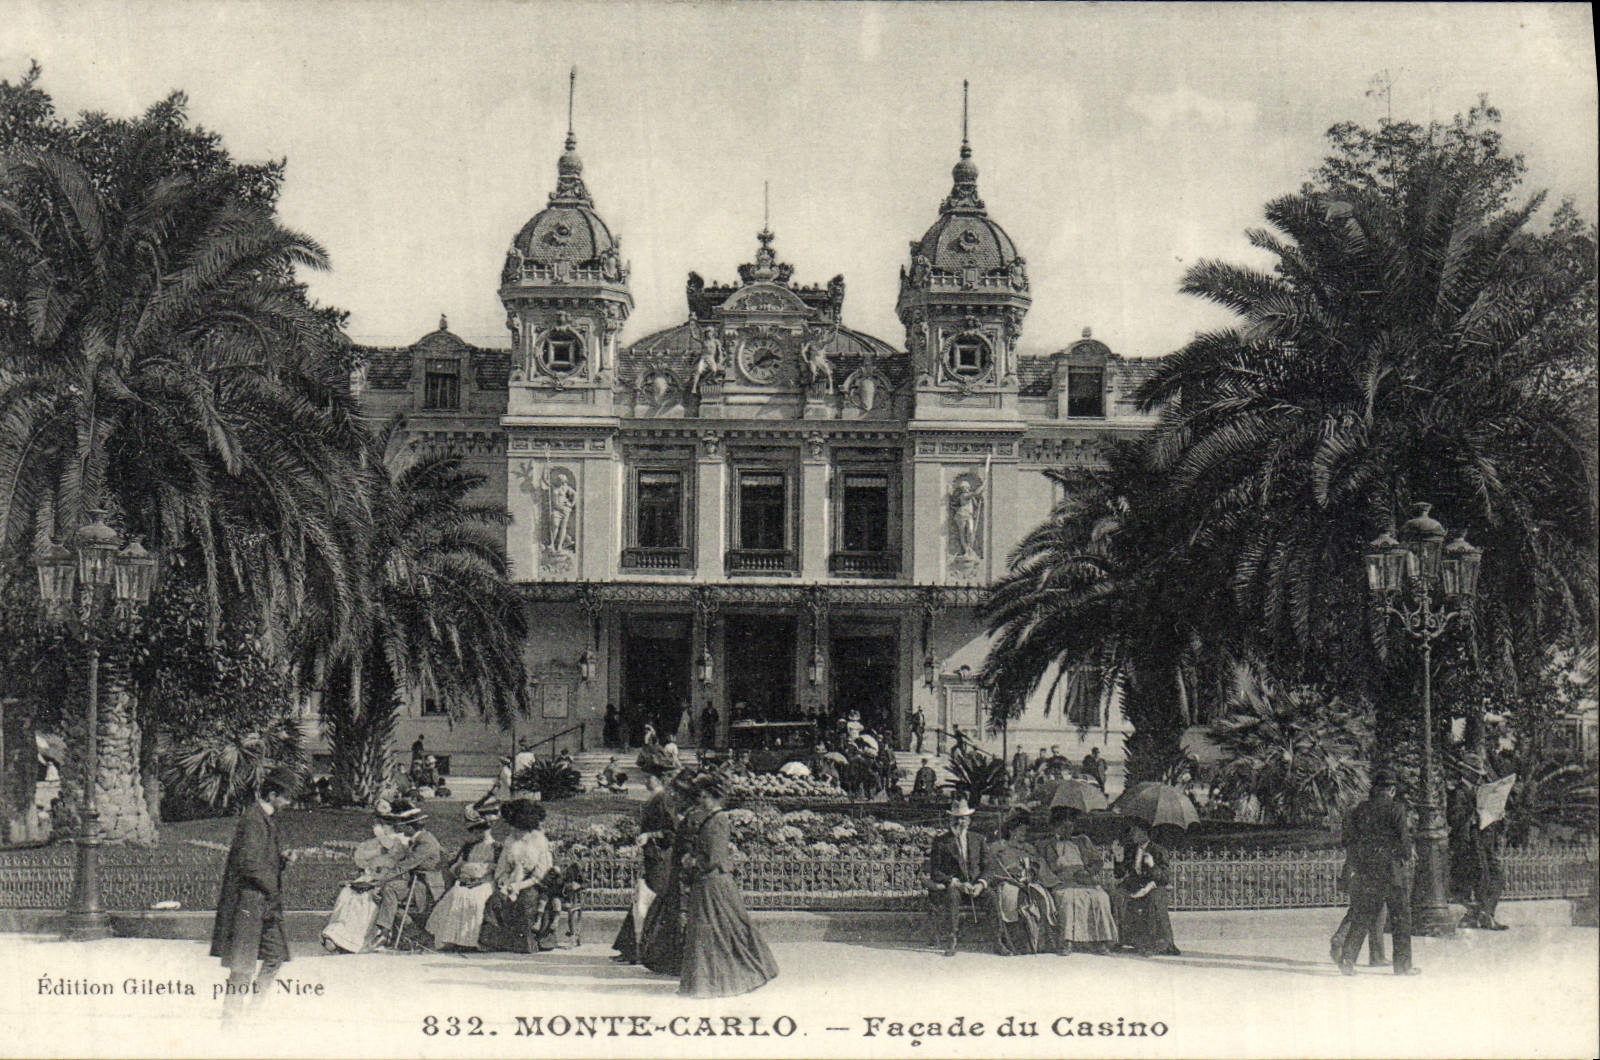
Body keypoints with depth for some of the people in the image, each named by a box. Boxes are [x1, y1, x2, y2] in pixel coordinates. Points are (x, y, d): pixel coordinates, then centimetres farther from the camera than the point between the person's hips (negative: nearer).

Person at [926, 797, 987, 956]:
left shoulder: (977, 840, 16)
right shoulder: (940, 840, 4)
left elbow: (985, 867, 13)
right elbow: (935, 872, -3)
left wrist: (980, 884, -9)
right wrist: (956, 883, -16)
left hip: (974, 886, 4)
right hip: (948, 885, -3)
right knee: (952, 894, -37)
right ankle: (951, 940, -33)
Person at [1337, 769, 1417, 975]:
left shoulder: (1358, 811, 6)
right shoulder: (1395, 809, -7)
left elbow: (1349, 840, 9)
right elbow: (1404, 838, -10)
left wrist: (1354, 866, 16)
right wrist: (1406, 860, 4)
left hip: (1364, 872, 4)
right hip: (1393, 871, -4)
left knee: (1361, 917, 7)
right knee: (1400, 917, 8)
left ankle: (1348, 957, -7)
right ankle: (1402, 964, 10)